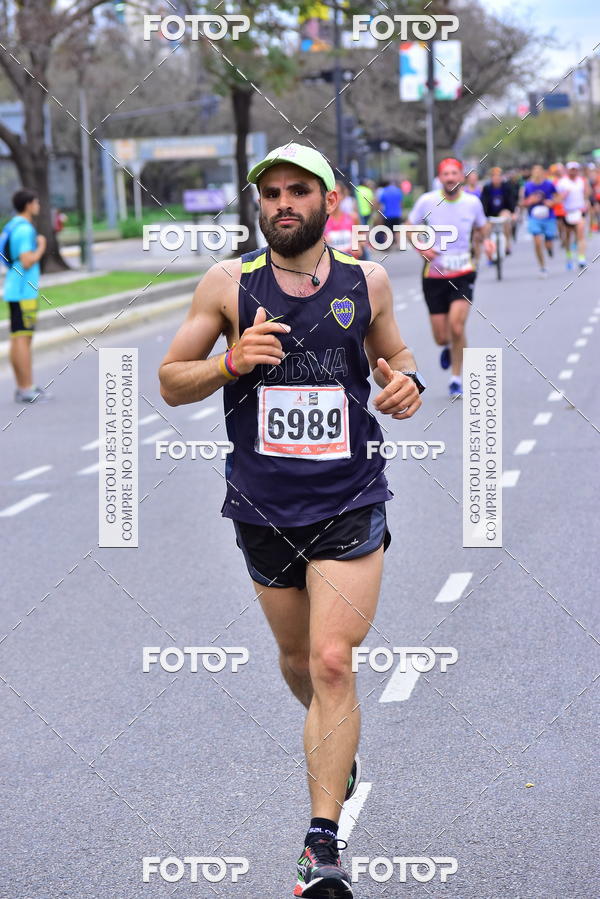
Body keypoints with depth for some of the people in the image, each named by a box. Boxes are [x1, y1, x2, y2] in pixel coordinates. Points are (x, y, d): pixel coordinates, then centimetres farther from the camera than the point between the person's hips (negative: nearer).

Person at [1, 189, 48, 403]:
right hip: (24, 291, -10)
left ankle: (22, 387, 16)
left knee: (17, 339, 11)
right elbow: (27, 262, -22)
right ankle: (27, 389, -6)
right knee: (22, 338, -8)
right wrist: (41, 248, -9)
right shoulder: (24, 229, -16)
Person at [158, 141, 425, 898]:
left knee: (333, 663, -12)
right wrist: (231, 361, -17)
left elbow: (394, 357, 19)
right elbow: (171, 381, 2)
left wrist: (407, 382, -5)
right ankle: (338, 743, 49)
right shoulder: (229, 283, -2)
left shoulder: (367, 281, 2)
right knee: (298, 659, 16)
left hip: (349, 506, -1)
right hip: (264, 508, 1)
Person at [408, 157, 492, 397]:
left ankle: (456, 379, 2)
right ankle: (448, 348, 43)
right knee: (441, 337, 2)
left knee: (457, 326, -19)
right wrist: (421, 248, -12)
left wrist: (486, 240, -7)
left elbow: (482, 228, 15)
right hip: (434, 274, 1)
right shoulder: (427, 201, -6)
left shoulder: (473, 202, -3)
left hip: (463, 272, 0)